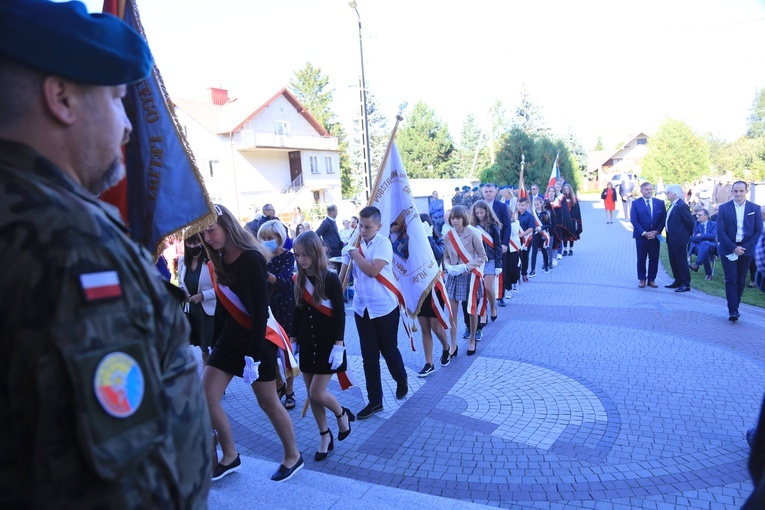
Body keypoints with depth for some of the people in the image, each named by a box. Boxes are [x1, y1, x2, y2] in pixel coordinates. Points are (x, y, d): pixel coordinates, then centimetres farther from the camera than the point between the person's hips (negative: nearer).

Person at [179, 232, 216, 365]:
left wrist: (202, 295, -24)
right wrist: (182, 292, -2)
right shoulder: (182, 261, 3)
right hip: (191, 309, 6)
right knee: (203, 347, 20)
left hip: (210, 309, -6)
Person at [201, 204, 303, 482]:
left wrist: (254, 353, -22)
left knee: (268, 403, 6)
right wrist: (214, 343, 12)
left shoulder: (251, 258, -19)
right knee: (205, 397, 3)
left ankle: (293, 456, 27)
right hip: (230, 336, 7)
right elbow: (222, 306, 11)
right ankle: (230, 456, 23)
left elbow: (260, 309, -21)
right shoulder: (220, 260, 5)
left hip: (257, 339, -7)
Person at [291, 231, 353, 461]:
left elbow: (340, 314, -15)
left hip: (328, 343, -6)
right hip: (307, 344, 6)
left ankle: (342, 414, 23)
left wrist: (339, 346, -19)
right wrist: (292, 341, 9)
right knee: (311, 395, 9)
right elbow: (297, 313, 10)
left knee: (317, 394, -7)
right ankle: (326, 437, 26)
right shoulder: (299, 280, 2)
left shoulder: (330, 278, -14)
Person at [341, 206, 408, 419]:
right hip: (362, 308, 4)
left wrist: (353, 252, -18)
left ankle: (401, 380, 41)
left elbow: (373, 270, -27)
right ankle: (374, 401, 19)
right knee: (369, 356, 8)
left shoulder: (383, 243, -13)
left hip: (385, 307, -4)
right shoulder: (353, 243, 2)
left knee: (389, 350, 11)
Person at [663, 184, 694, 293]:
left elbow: (690, 221, -16)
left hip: (679, 239, -9)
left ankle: (686, 284, 6)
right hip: (671, 238, 9)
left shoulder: (681, 206, -17)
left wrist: (688, 234, -4)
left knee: (681, 261, -2)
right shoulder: (672, 205, 11)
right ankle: (678, 281, 26)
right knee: (673, 261, 15)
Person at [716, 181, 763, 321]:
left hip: (746, 250, 2)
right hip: (728, 250, -2)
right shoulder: (724, 208, -1)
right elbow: (720, 231, -6)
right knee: (731, 280, -7)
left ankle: (734, 308, 19)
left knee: (740, 281, 8)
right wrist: (733, 247, -14)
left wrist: (745, 247, -10)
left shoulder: (755, 208, 4)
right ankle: (732, 310, -7)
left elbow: (758, 231, 1)